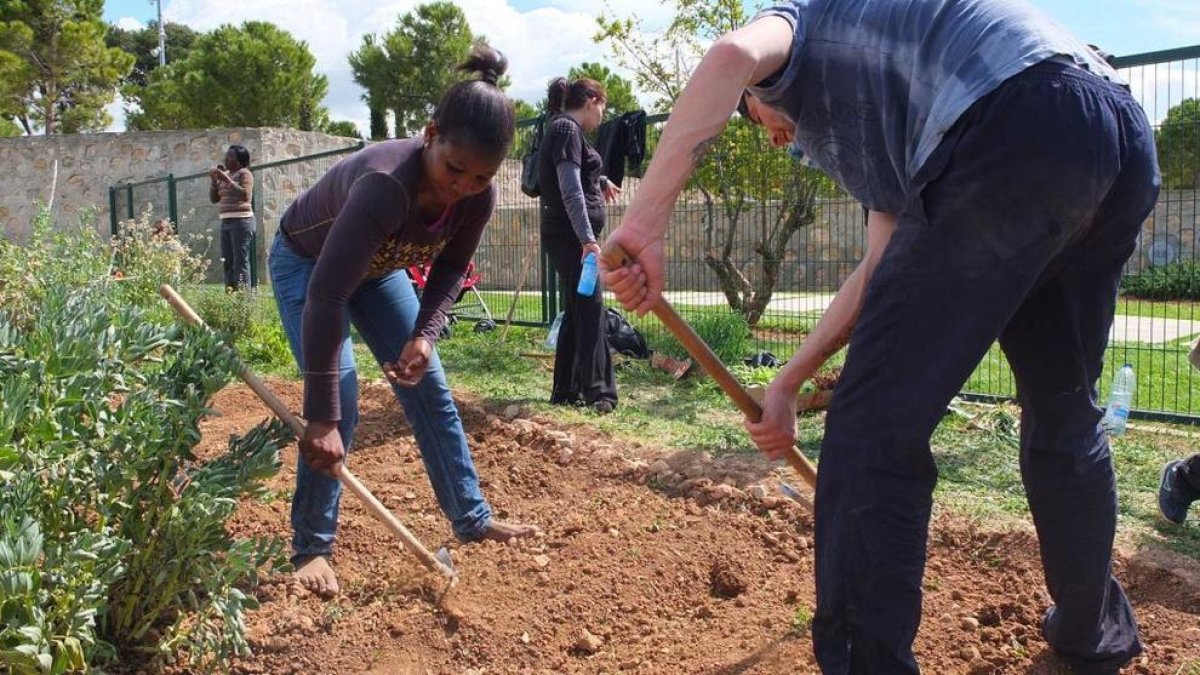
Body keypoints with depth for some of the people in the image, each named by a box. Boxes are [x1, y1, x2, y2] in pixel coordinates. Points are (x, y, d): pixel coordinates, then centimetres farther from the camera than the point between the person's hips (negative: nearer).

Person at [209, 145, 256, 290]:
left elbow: (245, 195, -18)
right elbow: (214, 199, 17)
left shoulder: (244, 173, -3)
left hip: (241, 221, -8)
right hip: (225, 222, 8)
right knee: (227, 262, 4)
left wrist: (227, 180, -18)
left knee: (240, 261, -13)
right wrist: (214, 180, 5)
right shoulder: (225, 175, 18)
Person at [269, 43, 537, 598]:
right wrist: (322, 418, -41)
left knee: (429, 389, 4)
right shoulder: (385, 183, -44)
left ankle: (472, 517, 17)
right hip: (305, 262, -5)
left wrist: (424, 334, -23)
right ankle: (310, 547, -2)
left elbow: (450, 269, -5)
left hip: (376, 268, 6)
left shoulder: (478, 196, -25)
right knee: (340, 395, -17)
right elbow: (326, 298, -43)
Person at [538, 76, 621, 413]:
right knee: (590, 311, -9)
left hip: (569, 236, 10)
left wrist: (601, 181, 54)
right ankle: (597, 392, -7)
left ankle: (566, 391, 17)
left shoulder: (564, 129, 19)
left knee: (576, 312, 12)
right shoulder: (567, 129, -11)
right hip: (571, 235, -10)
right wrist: (587, 239, -27)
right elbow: (571, 191, -22)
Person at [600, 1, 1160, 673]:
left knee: (876, 428, -3)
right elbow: (884, 272, 33)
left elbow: (733, 55, -6)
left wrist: (645, 223, -13)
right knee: (1064, 416, 25)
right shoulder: (882, 122, 39)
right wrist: (787, 384, 35)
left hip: (1013, 133, -9)